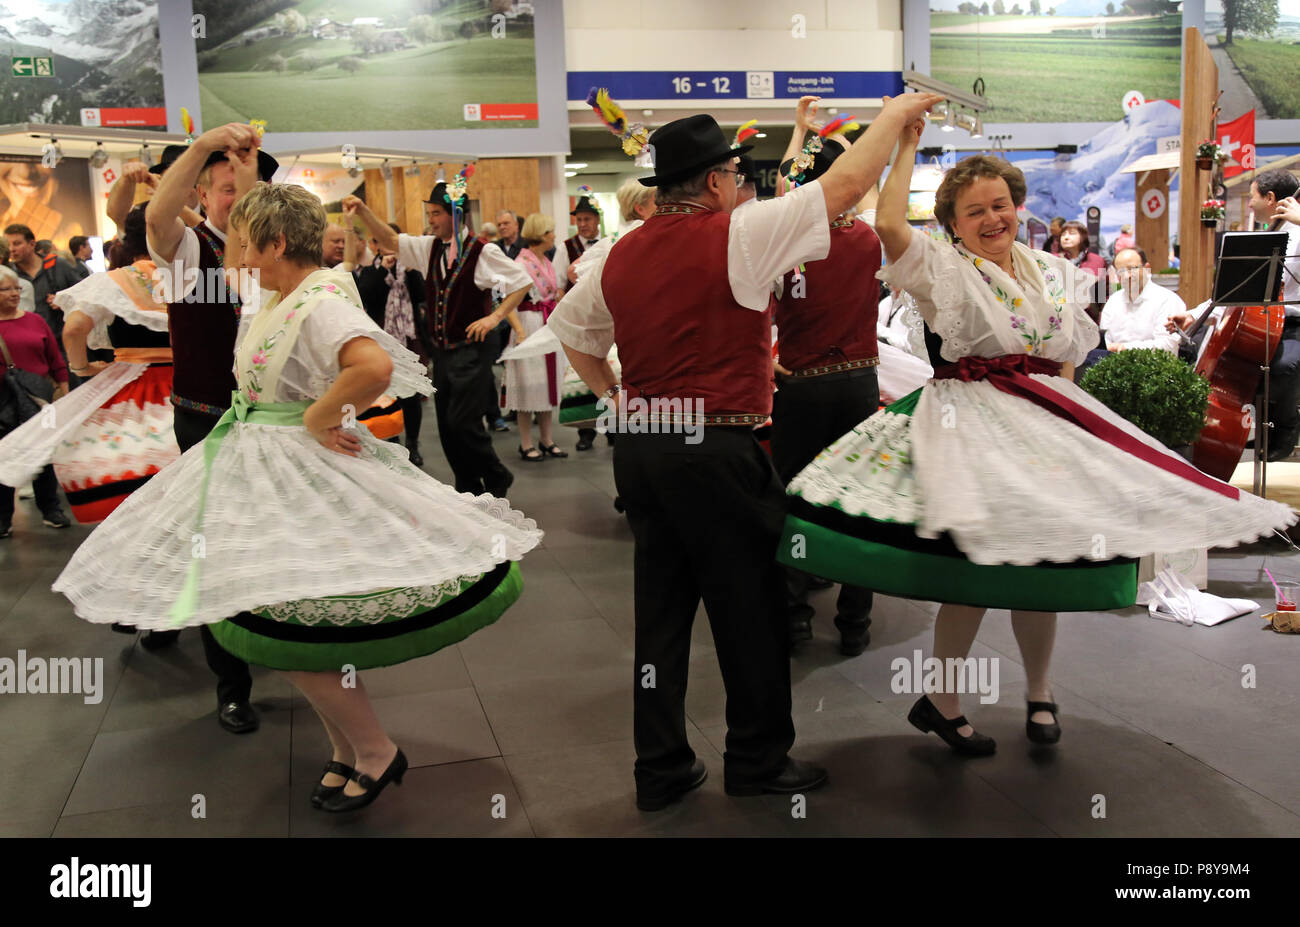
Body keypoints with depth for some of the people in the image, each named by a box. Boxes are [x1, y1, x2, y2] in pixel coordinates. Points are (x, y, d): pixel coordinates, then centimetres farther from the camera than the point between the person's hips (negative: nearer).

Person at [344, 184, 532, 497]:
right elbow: (390, 241, 8)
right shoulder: (430, 248, 8)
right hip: (441, 351, 7)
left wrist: (496, 316, -12)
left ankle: (497, 477, 11)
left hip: (471, 351, -7)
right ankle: (469, 491, 22)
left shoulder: (482, 252, -10)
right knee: (447, 425, 9)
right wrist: (363, 211, -6)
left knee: (462, 422, -12)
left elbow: (522, 282, -6)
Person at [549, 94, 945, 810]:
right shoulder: (735, 235, -10)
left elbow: (568, 327, 22)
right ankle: (758, 761, 22)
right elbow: (846, 185, -6)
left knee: (661, 609, 13)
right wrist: (897, 112, 7)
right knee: (749, 609, 8)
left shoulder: (620, 256, 10)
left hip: (640, 447, 7)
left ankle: (660, 769, 22)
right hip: (715, 452, -7)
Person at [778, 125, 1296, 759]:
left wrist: (1066, 412, 9)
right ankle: (939, 702, 11)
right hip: (970, 427, -5)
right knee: (974, 570, -8)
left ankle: (1038, 693, 30)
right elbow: (888, 224, -22)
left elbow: (1068, 355, 21)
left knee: (1039, 562, 10)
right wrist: (907, 147, -14)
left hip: (1048, 426, 6)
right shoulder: (944, 270, -5)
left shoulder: (1052, 274, 13)